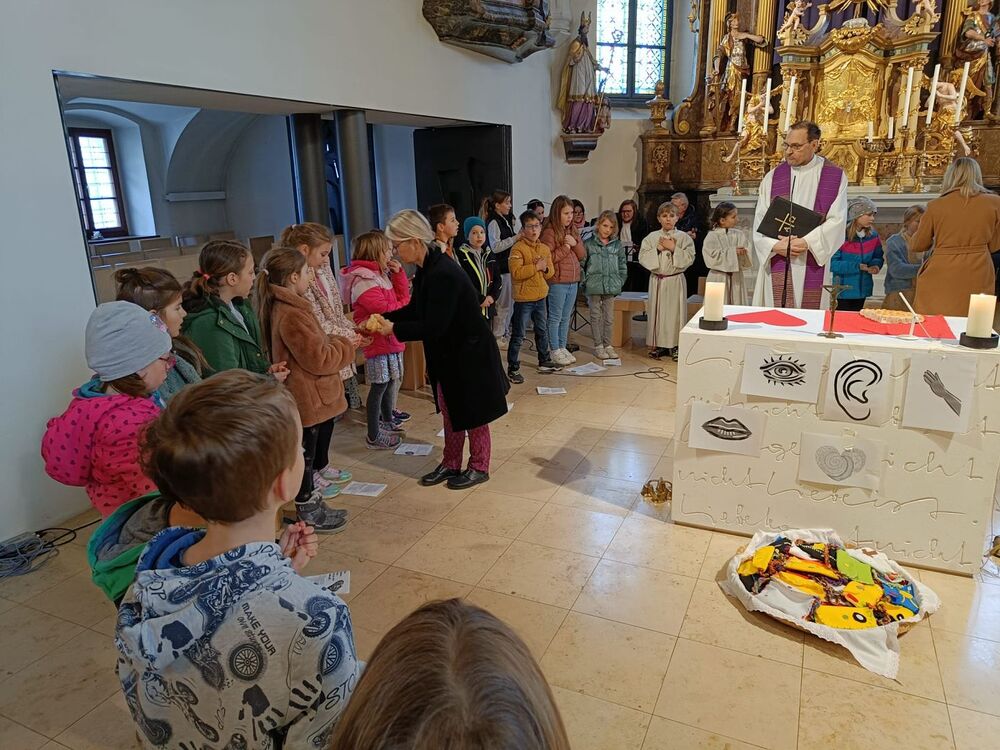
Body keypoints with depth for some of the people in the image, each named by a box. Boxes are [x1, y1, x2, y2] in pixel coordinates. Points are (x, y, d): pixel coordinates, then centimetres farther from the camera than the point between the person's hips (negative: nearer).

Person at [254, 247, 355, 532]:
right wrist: (347, 345, -9)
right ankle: (308, 510, 22)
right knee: (305, 454, 6)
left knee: (308, 452, 20)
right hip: (308, 399, -10)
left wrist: (336, 341, 5)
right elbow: (319, 360, -23)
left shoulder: (284, 307, 8)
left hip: (310, 397, 10)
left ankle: (310, 504, 34)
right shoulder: (291, 315, -24)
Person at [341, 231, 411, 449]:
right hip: (377, 340, -10)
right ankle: (374, 437, 7)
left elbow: (402, 295, 15)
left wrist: (398, 274, 3)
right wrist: (405, 305, -8)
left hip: (391, 338, 10)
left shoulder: (381, 274, 13)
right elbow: (384, 309, -24)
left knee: (390, 382, 22)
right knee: (379, 386, -3)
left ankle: (387, 421, 42)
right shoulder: (363, 281, -18)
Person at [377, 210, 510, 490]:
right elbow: (415, 310, 12)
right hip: (448, 353, 9)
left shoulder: (443, 275, -28)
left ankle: (479, 468, 26)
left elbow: (434, 327, -28)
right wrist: (384, 318, -1)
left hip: (470, 353, -9)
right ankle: (451, 464, 33)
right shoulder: (426, 270, 1)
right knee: (450, 409, 18)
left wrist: (394, 328, -20)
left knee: (472, 413, 8)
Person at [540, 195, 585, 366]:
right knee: (555, 317, 3)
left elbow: (581, 255, 13)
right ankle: (555, 351, 11)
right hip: (557, 282, -7)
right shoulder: (549, 232, -10)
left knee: (566, 317, 14)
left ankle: (563, 347, 24)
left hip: (573, 281, 7)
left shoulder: (573, 231, 13)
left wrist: (575, 244, -6)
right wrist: (565, 248, -15)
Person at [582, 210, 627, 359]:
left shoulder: (617, 245, 6)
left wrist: (620, 282, 4)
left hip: (611, 287, 3)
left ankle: (607, 345, 18)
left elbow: (622, 266, 11)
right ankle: (598, 346, 12)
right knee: (596, 316, 5)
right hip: (594, 286, -3)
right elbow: (581, 264, -1)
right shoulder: (589, 244, -3)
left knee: (609, 317, 8)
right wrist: (585, 281, -6)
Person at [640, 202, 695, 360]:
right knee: (657, 311, 4)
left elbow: (689, 258, -7)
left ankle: (674, 345, 9)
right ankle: (658, 345, 14)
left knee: (675, 311, -1)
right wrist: (657, 249, -13)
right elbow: (643, 257, -1)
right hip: (657, 280, 2)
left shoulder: (683, 237, 0)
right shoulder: (652, 237, 5)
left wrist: (674, 248, -15)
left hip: (675, 280, -2)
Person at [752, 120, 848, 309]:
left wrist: (806, 243, -17)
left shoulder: (835, 177, 4)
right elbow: (760, 221, 3)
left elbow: (837, 221, -4)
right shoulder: (773, 177, 9)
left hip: (813, 267, -1)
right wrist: (775, 245, -14)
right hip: (777, 267, 1)